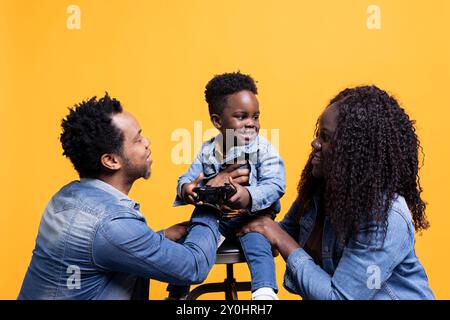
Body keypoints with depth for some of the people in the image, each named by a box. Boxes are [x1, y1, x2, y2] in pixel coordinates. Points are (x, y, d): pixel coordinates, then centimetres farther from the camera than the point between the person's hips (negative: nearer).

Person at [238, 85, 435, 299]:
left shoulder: (385, 218, -28)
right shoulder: (318, 189, -5)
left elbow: (338, 298, -28)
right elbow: (286, 233, 8)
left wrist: (282, 241, -23)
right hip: (326, 290, 6)